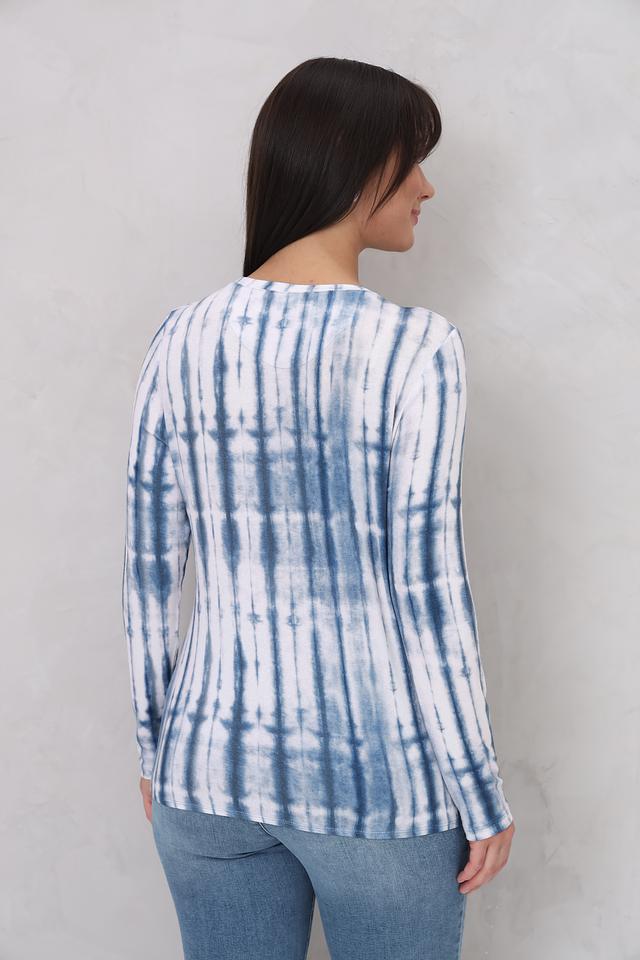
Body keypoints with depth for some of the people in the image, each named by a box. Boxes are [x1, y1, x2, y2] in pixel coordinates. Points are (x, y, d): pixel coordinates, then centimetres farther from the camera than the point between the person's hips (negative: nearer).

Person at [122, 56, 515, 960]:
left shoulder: (184, 336, -3)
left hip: (213, 760, 4)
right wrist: (482, 796, -5)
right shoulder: (413, 347, -16)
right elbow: (427, 592, -16)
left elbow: (149, 572, 1)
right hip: (375, 774, -4)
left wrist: (155, 744, 13)